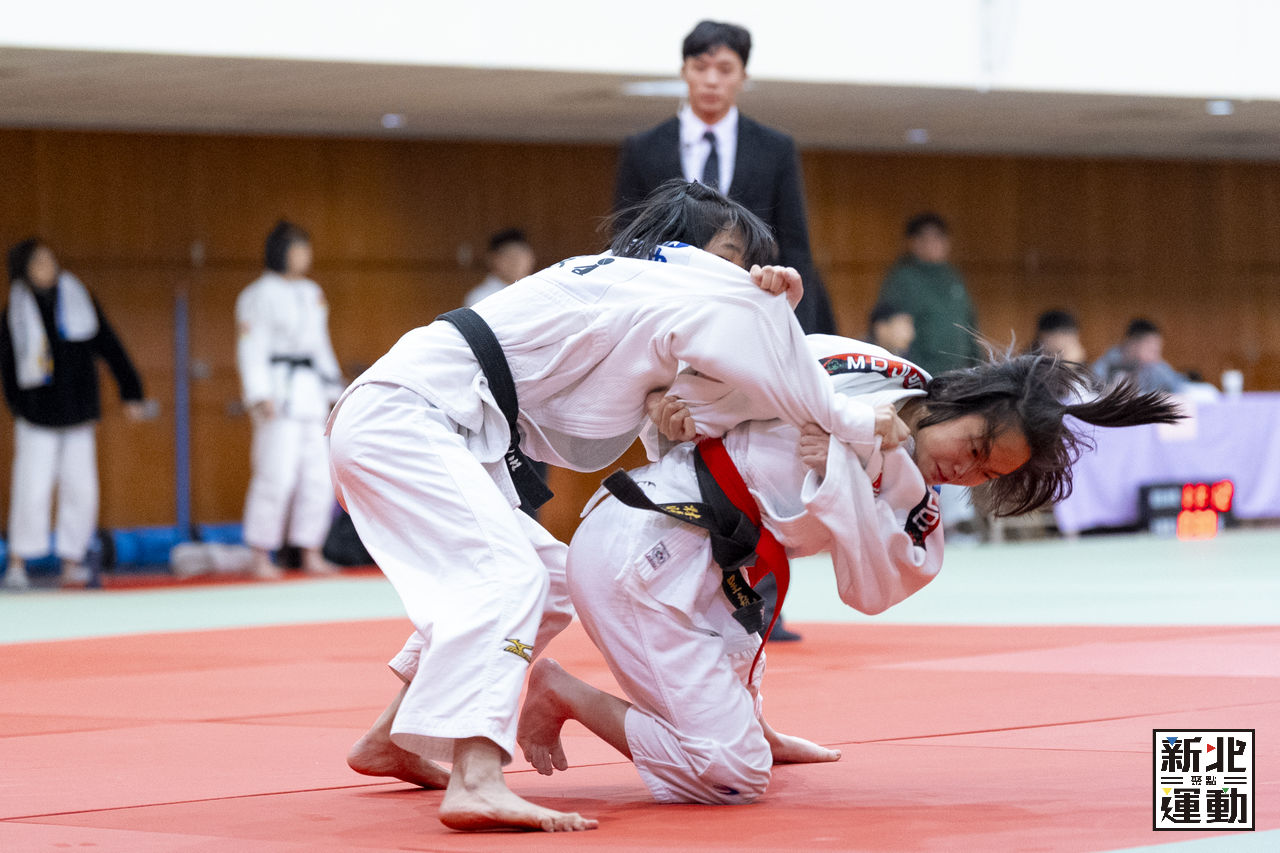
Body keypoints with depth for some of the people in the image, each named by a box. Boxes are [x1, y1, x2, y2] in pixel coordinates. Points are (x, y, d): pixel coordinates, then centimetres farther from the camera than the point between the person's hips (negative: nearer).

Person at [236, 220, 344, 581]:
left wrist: (333, 388, 19)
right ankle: (261, 557, -6)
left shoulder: (311, 293, 17)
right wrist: (260, 396, -18)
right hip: (279, 392, -8)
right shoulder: (260, 295, -5)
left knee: (319, 475, 5)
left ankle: (311, 554, 13)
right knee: (277, 474, -13)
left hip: (311, 389, 8)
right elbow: (251, 348, -9)